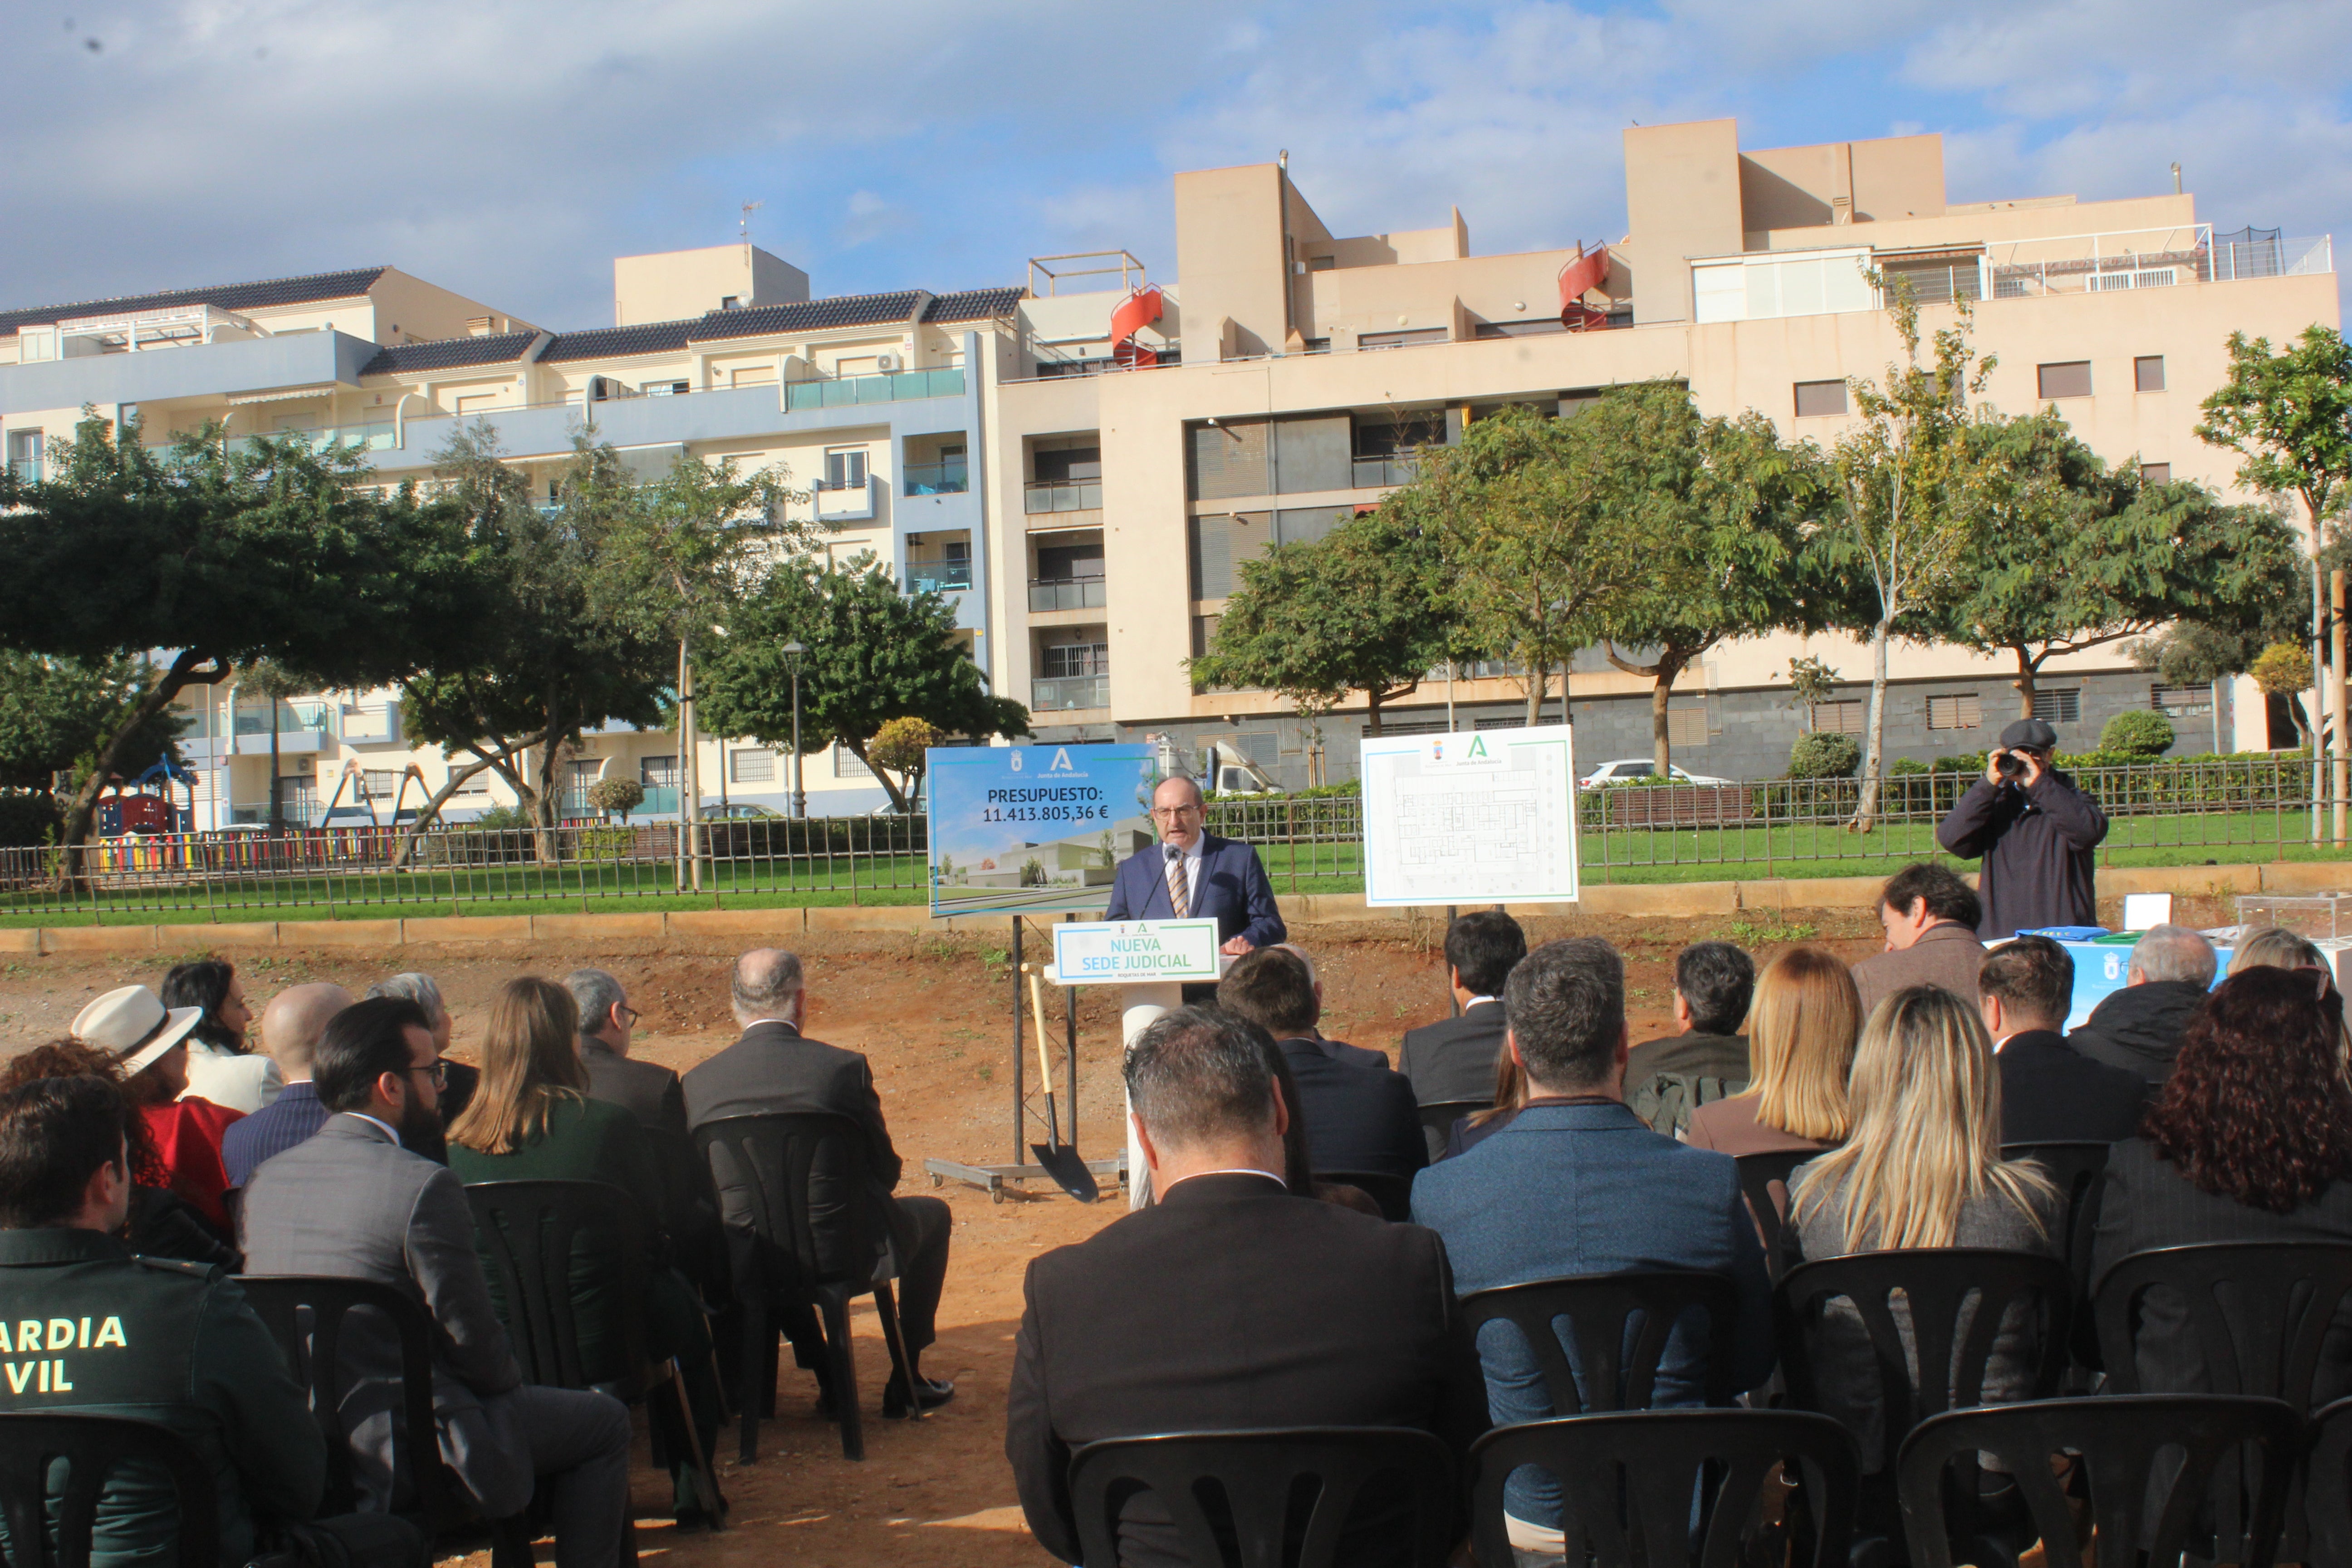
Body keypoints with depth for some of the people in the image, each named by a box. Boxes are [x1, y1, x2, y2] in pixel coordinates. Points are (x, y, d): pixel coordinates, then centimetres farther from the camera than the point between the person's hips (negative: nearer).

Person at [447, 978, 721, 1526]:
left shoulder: (460, 1144, -8)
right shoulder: (609, 1124, -17)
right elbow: (652, 1236, -4)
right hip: (600, 1350, -4)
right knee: (684, 1305, 28)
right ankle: (690, 1483, 32)